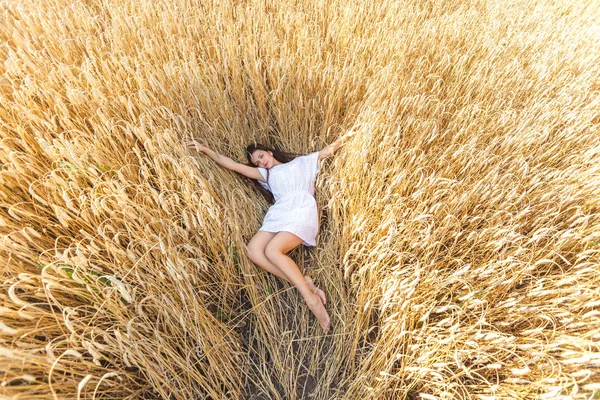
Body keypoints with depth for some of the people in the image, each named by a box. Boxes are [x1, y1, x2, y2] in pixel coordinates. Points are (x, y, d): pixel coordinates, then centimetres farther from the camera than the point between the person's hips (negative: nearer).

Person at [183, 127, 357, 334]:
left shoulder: (302, 162, 27)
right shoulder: (266, 174, 30)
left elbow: (328, 150, 28)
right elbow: (231, 164, 25)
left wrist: (346, 135, 16)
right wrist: (205, 150, 20)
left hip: (301, 212, -4)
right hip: (278, 214, 4)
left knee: (272, 250, -30)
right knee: (253, 250, -24)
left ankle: (311, 299, -24)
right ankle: (304, 284, -25)